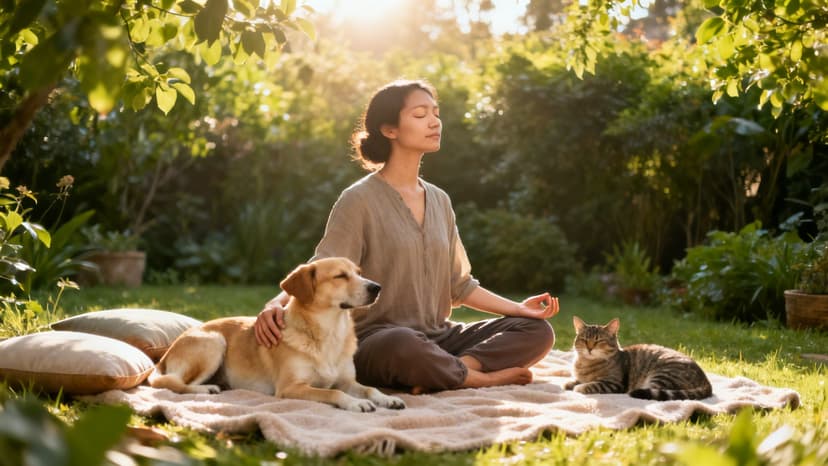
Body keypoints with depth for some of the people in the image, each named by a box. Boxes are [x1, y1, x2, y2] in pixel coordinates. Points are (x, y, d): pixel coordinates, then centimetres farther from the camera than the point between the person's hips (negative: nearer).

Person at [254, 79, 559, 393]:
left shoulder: (440, 201, 14)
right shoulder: (359, 200, -5)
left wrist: (518, 307, 10)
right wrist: (276, 304, -32)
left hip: (437, 336, 7)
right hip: (375, 341, -7)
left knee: (537, 331, -9)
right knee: (405, 345, -41)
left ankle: (445, 373, -25)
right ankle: (482, 378, -16)